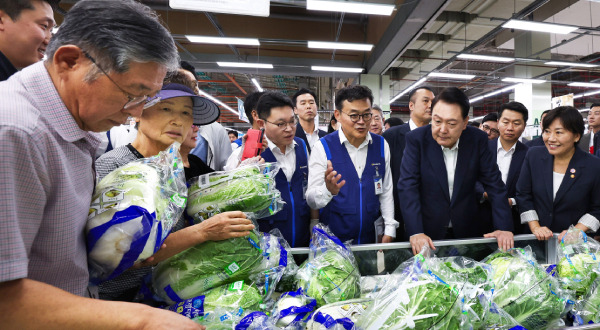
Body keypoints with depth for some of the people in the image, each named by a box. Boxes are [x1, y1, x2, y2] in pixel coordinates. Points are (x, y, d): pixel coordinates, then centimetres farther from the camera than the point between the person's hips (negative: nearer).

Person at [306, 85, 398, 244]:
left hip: (371, 237, 4)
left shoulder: (381, 145, 0)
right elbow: (311, 201, -15)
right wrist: (328, 190, -36)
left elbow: (387, 190, 6)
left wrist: (389, 230, 2)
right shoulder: (323, 147, -13)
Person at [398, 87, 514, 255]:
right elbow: (408, 186, -19)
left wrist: (504, 227, -11)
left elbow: (494, 184, -3)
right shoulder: (416, 139, -13)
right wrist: (415, 233, -27)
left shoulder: (478, 139, -6)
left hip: (467, 230, 3)